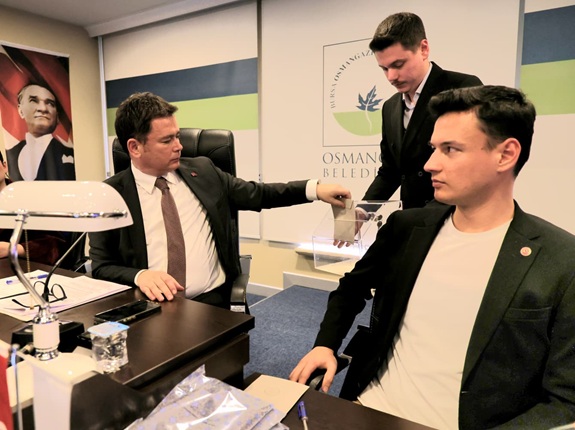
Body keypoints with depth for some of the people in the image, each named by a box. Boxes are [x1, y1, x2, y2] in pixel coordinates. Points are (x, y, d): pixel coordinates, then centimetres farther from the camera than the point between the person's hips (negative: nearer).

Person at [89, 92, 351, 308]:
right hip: (151, 307, -1)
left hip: (212, 301, 2)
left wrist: (314, 189, 4)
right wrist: (140, 275, -21)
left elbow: (257, 194, 14)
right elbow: (101, 267, 1)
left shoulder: (201, 170, 7)